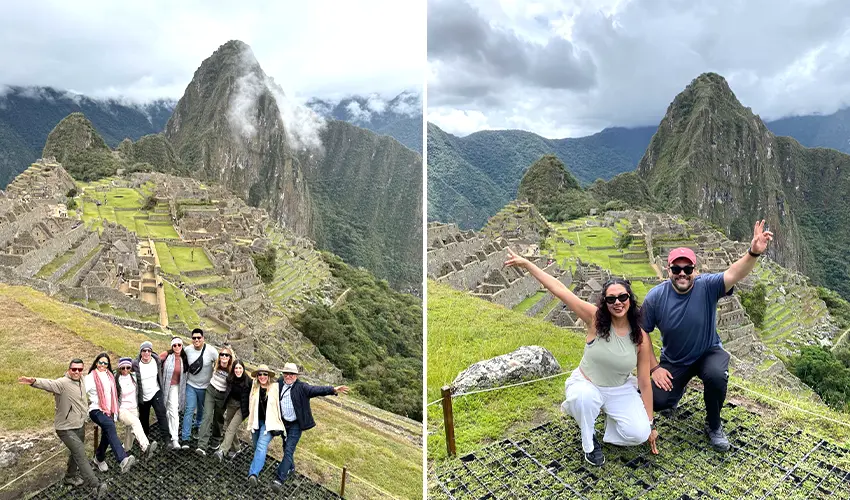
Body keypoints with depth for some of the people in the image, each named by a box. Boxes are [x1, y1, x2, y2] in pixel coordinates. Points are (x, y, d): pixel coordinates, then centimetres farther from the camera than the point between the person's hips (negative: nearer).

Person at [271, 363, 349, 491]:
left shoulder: (301, 387, -16)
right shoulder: (279, 383, -3)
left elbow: (315, 389, -29)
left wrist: (333, 390, -44)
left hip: (296, 424, -5)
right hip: (283, 422, 5)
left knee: (289, 450, -9)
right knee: (286, 448, 22)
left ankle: (280, 479, -6)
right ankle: (291, 468, 45)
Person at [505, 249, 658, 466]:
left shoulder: (641, 338, -13)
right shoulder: (595, 318, -19)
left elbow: (645, 383, -6)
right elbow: (559, 289, -24)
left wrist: (650, 423, -3)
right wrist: (526, 263, -27)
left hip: (621, 391, 1)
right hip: (586, 385, -1)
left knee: (640, 434, -23)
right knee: (584, 397, -38)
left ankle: (612, 417, 12)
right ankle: (590, 442, -7)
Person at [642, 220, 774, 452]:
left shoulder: (707, 286, -21)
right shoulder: (655, 297, -18)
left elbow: (734, 273, -42)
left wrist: (753, 253, -61)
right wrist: (654, 368, -12)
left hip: (708, 353, -1)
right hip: (674, 361, 1)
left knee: (716, 376, -34)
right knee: (657, 401, -14)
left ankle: (713, 425, -4)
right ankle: (676, 388, 26)